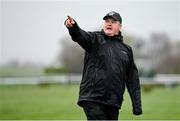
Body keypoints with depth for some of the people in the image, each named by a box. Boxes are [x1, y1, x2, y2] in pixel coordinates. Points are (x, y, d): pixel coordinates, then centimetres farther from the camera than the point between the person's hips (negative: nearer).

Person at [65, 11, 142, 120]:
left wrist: (137, 106, 9)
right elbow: (81, 36, -19)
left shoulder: (126, 49, 16)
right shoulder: (95, 39, 5)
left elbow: (133, 79, 15)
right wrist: (73, 27, -43)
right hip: (92, 99, -4)